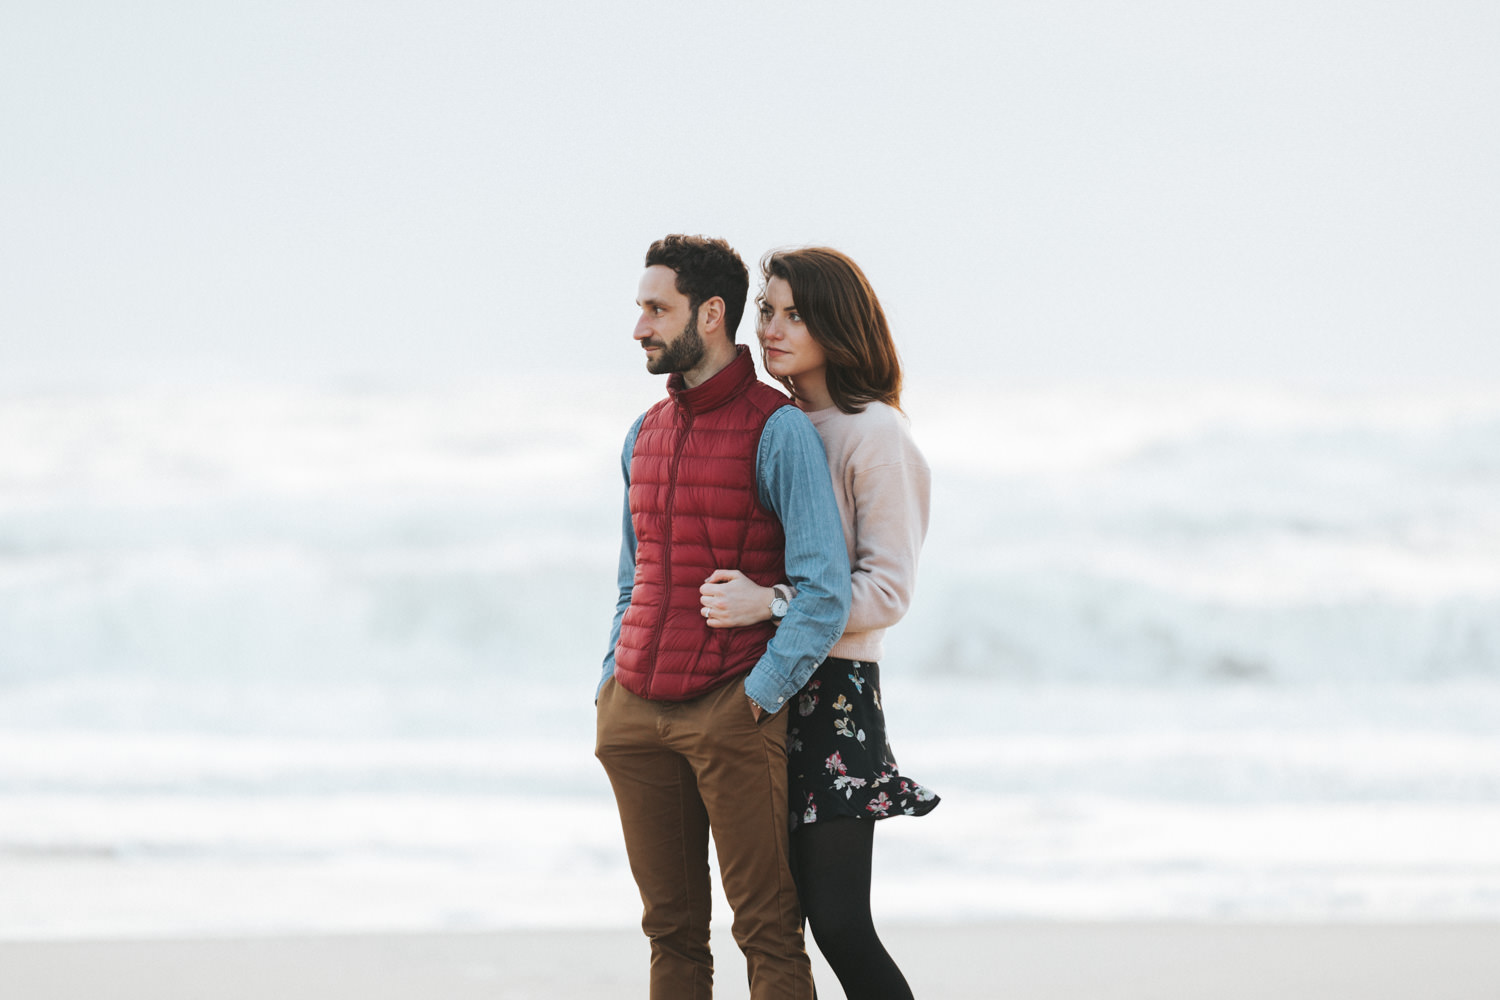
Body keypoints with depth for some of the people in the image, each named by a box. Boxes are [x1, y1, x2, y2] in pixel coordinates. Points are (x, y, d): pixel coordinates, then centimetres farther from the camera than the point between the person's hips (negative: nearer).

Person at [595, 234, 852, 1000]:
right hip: (636, 713, 7)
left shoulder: (778, 430, -7)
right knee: (671, 929, 7)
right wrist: (612, 678, 13)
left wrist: (757, 698, -14)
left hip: (731, 714, -7)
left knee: (766, 926, -6)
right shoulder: (644, 434, 15)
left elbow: (825, 590, -12)